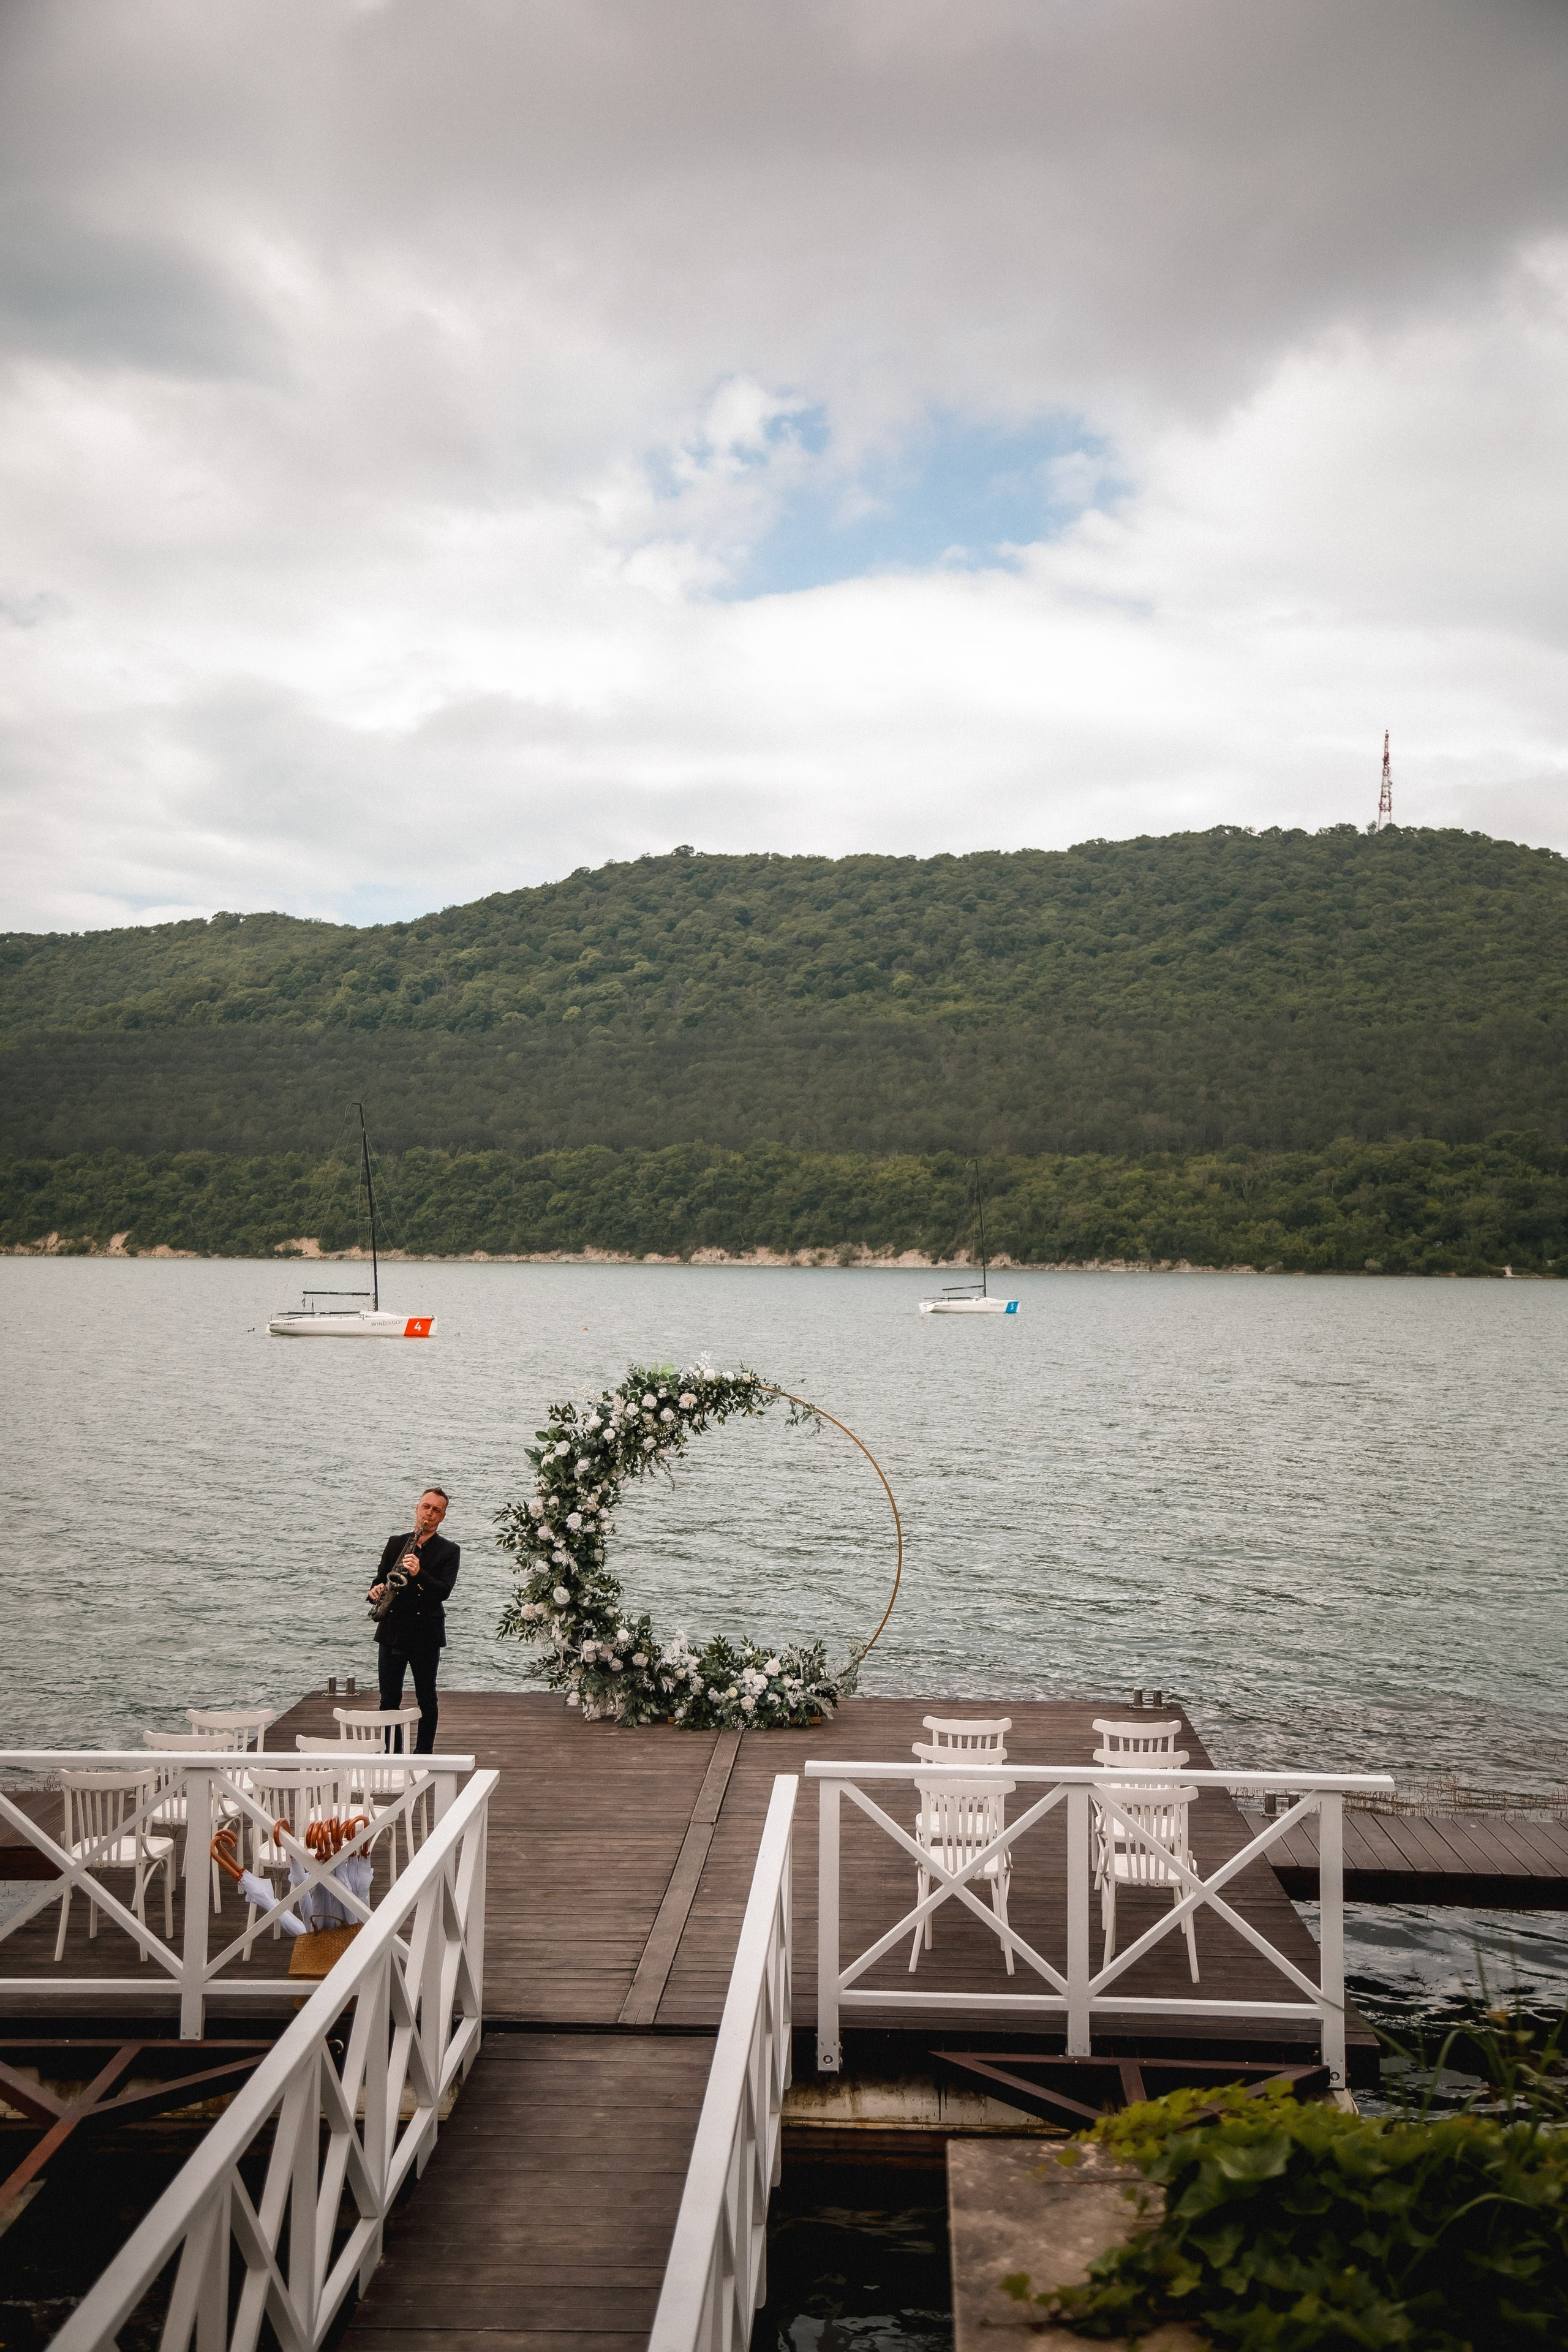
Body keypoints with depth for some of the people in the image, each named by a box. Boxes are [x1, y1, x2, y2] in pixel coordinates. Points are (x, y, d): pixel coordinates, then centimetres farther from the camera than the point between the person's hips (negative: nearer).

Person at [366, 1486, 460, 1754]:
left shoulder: (449, 1551, 1)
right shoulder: (395, 1543, 12)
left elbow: (444, 1591, -12)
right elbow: (380, 1580, 16)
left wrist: (419, 1574, -26)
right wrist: (375, 1591, -7)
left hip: (426, 1634, -3)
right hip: (392, 1631, 3)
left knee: (426, 1699, 4)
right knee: (389, 1699, 3)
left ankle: (424, 1753, 13)